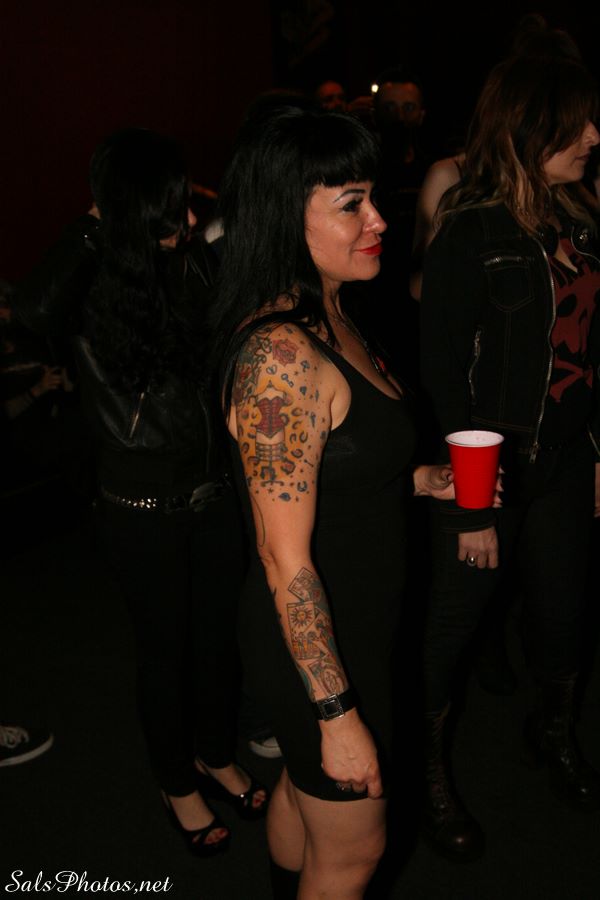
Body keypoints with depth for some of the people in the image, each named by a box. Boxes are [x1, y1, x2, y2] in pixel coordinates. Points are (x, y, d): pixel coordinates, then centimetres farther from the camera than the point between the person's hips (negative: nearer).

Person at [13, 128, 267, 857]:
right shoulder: (95, 286, -15)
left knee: (218, 632, 20)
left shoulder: (199, 264, -4)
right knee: (165, 648, 14)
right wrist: (97, 227, -27)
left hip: (213, 490, 4)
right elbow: (34, 309, -39)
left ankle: (217, 757, 45)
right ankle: (177, 784, 39)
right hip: (142, 509, -4)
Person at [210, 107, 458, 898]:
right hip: (315, 647, -9)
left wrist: (423, 479, 2)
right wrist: (338, 713, -21)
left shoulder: (330, 320, 1)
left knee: (303, 788, 31)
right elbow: (287, 562, -27)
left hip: (352, 621, 9)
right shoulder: (281, 356, -30)